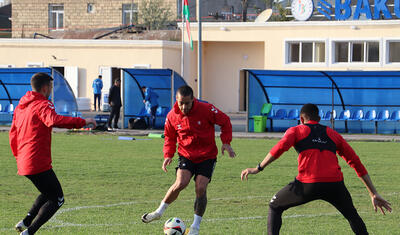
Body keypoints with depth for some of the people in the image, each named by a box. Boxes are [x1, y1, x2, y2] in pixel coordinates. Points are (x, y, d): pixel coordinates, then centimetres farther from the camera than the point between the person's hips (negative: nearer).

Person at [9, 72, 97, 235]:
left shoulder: (21, 106, 16)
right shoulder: (42, 105, -11)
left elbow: (13, 134, 23)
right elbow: (54, 120, -31)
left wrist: (18, 156, 32)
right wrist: (82, 122, -30)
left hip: (24, 163, 9)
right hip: (39, 163, -9)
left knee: (48, 194, 27)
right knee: (57, 200, 0)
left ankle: (25, 222, 13)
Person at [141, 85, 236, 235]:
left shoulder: (206, 110, -16)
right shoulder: (172, 116, -7)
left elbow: (225, 122, -3)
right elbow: (170, 137, 10)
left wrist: (226, 142, -13)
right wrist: (168, 155, -5)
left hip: (207, 156, -1)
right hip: (186, 155, 1)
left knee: (201, 188, -13)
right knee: (180, 183, -21)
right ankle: (159, 211, 0)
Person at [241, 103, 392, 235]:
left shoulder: (296, 130, 19)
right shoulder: (333, 134, 28)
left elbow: (280, 148, -4)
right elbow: (356, 163, 25)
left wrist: (258, 168, -2)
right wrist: (374, 194, 26)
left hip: (307, 184, -3)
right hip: (334, 183, 3)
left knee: (275, 207, 22)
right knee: (352, 216, 27)